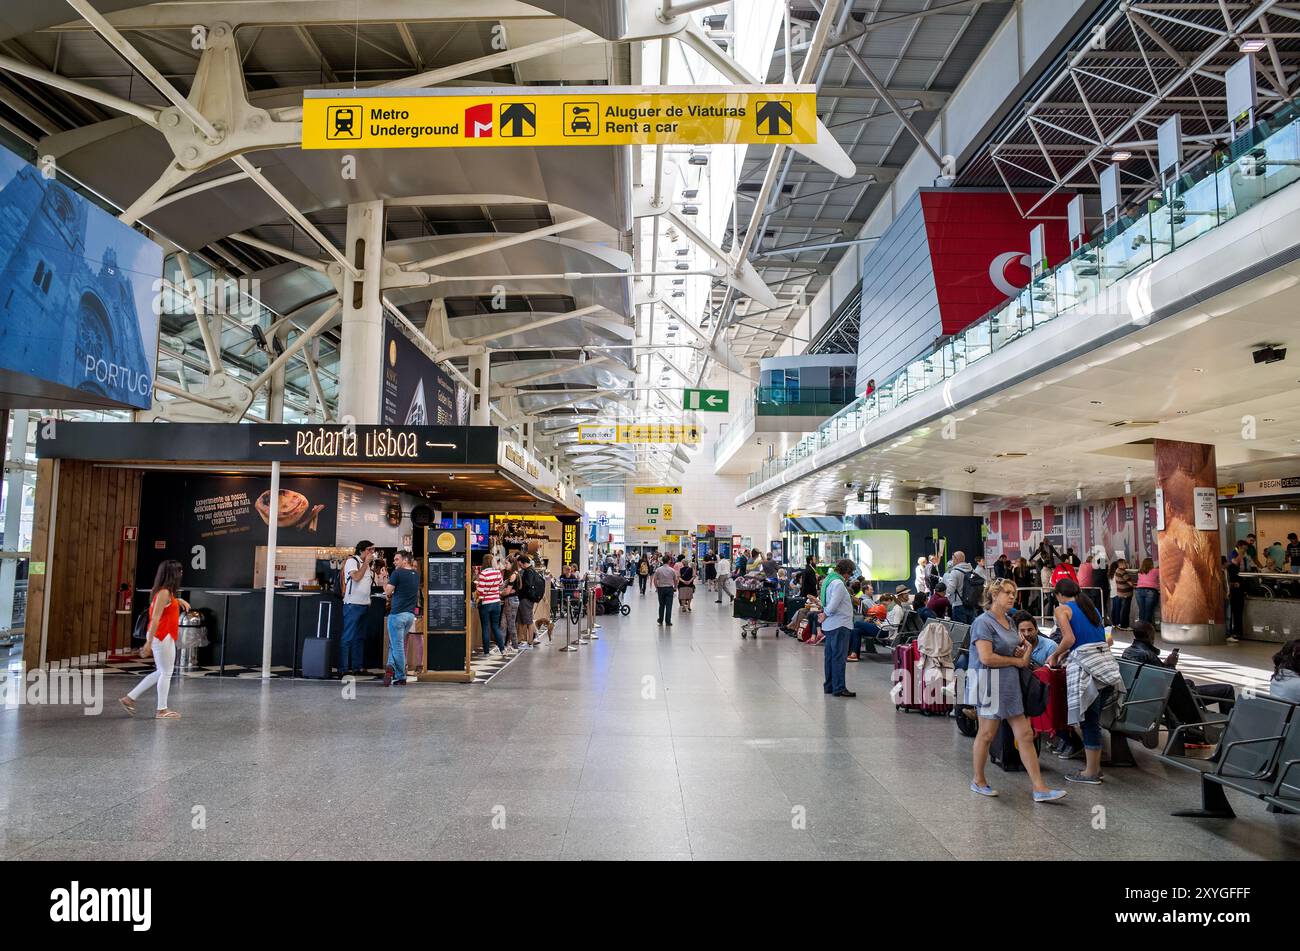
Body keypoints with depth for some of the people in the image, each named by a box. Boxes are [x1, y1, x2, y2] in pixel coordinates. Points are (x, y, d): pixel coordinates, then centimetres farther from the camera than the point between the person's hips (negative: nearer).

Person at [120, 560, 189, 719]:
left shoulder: (167, 592, 10)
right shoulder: (164, 593, -17)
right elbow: (155, 619, -21)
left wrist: (179, 600, 25)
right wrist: (149, 642, -23)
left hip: (165, 637, 10)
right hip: (161, 637, -10)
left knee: (161, 672, 17)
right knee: (166, 673, 0)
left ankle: (130, 698, 21)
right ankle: (162, 710, 8)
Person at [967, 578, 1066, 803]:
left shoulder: (1009, 621, 13)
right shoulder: (984, 622, -14)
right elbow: (987, 658, -23)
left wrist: (1020, 651, 4)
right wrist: (1019, 661, -12)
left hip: (1010, 683, 8)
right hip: (990, 682, -8)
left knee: (1025, 734, 5)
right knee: (987, 734, 4)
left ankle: (1039, 788, 8)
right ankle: (978, 781, 21)